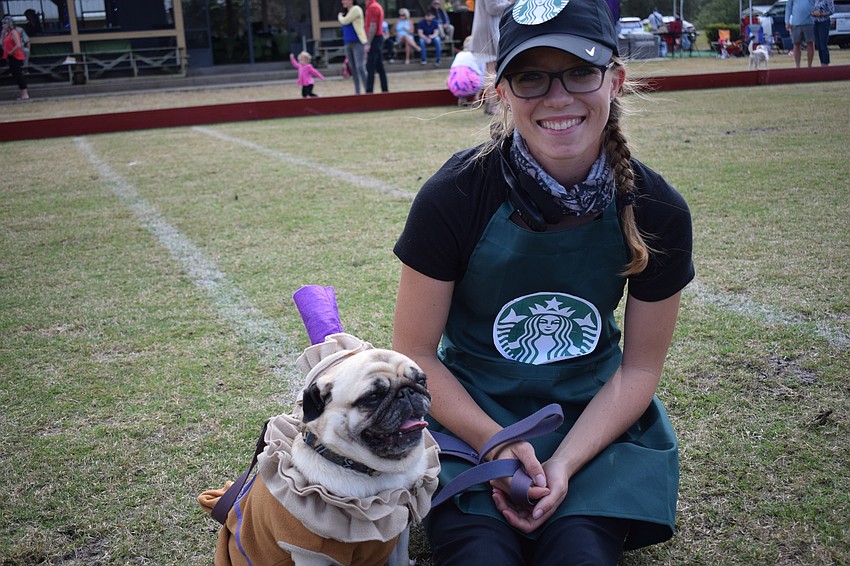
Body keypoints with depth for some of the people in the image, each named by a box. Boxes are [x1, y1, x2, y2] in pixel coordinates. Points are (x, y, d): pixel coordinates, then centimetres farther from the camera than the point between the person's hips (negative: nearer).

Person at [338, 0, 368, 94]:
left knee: (360, 67, -16)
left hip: (358, 43, -8)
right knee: (353, 69, 8)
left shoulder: (356, 9, -6)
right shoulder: (346, 12, 18)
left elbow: (344, 21, -10)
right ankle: (357, 91, 13)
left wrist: (340, 16, 7)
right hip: (348, 43, 8)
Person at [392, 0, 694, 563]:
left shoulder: (658, 213, -12)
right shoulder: (454, 197, -18)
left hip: (593, 416, 2)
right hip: (469, 412, -1)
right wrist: (496, 444, -17)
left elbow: (639, 369, -3)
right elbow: (415, 353, -8)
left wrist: (563, 465, -15)